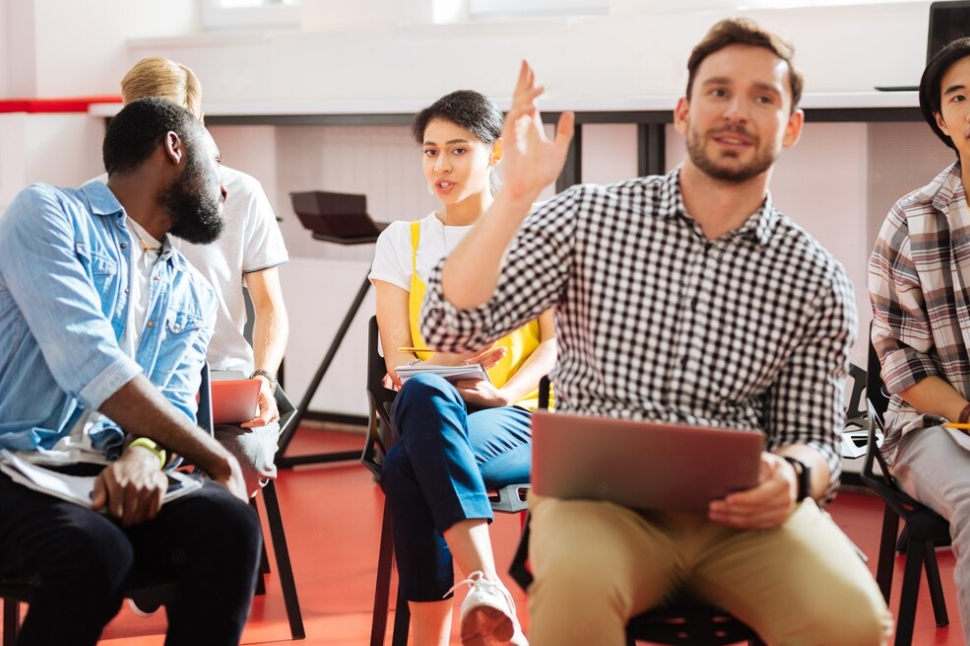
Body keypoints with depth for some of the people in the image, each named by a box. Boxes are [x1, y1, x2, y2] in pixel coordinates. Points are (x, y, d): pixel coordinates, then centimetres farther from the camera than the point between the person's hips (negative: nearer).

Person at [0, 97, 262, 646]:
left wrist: (143, 454, -19)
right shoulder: (49, 214, -1)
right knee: (96, 552, -36)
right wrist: (221, 463, -10)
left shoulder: (193, 295, 20)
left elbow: (171, 408, 7)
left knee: (229, 524, -25)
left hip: (112, 475, 5)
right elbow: (91, 364, -14)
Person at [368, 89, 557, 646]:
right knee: (424, 393, -39)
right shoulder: (402, 242, 16)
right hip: (428, 411, 2)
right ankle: (485, 586, -48)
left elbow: (557, 342, 3)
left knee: (409, 469, -36)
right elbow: (399, 362, 7)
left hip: (518, 418, -2)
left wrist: (506, 390, -16)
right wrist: (452, 371, -15)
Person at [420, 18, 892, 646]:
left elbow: (812, 436, 13)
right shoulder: (588, 217, 6)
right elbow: (449, 327, -2)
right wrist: (515, 196, -15)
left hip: (743, 506, 2)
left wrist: (793, 475, -12)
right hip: (601, 493, -1)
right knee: (575, 584, -37)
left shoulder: (816, 279, 10)